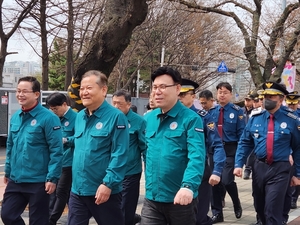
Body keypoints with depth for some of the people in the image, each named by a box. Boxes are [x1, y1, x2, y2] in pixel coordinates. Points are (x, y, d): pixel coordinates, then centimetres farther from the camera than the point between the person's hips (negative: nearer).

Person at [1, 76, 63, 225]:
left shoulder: (48, 118, -14)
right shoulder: (15, 117, 7)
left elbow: (56, 150, -15)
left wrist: (52, 178, -17)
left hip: (38, 182, -6)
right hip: (15, 180, 7)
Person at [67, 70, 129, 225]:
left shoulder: (116, 117, -13)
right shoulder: (79, 117, 9)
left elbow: (119, 155, -17)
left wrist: (108, 184, -22)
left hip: (104, 191, -6)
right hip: (77, 190, 6)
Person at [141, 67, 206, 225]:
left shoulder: (191, 119, -11)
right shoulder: (149, 118, 6)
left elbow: (196, 157, -23)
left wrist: (188, 186, -36)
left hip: (181, 198, -4)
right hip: (151, 198, 4)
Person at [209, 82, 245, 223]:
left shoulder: (237, 111, -4)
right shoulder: (211, 112, 6)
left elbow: (241, 134, -4)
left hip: (230, 150, -4)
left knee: (226, 180, -14)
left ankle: (237, 204, 16)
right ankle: (217, 213, 17)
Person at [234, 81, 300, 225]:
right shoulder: (255, 118, 3)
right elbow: (244, 143, 7)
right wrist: (238, 164, -4)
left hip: (280, 169, -4)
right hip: (259, 167, 4)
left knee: (272, 210, -9)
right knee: (259, 207, 17)